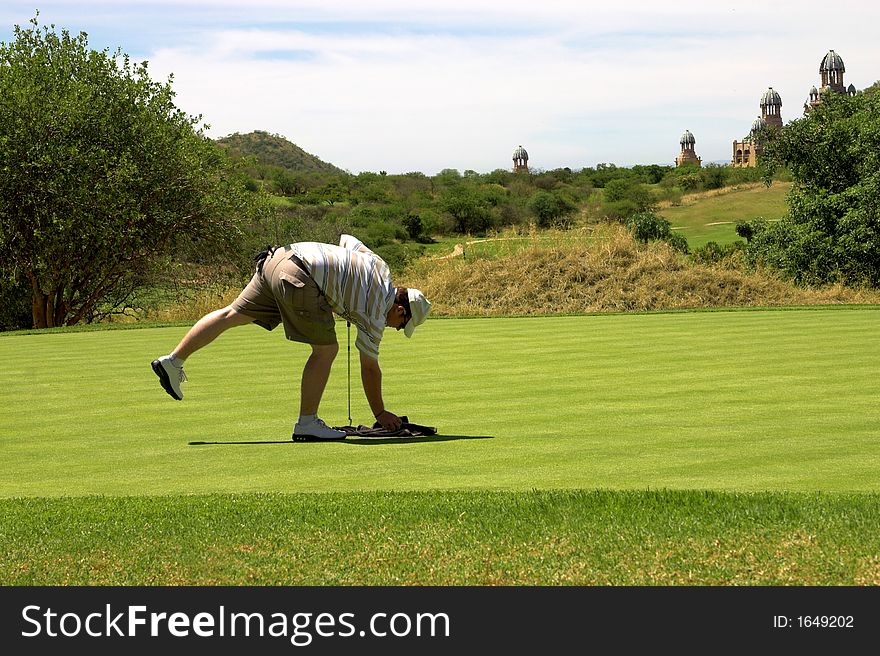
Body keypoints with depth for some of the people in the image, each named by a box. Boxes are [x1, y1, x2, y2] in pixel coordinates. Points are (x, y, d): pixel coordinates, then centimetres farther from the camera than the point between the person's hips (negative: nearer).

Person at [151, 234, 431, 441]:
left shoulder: (377, 264, 23)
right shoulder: (376, 313, 4)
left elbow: (346, 239, 39)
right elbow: (369, 368, 9)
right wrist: (380, 413, 17)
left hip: (278, 258, 9)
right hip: (299, 277, -9)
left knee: (233, 314, 13)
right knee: (325, 350, 0)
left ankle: (172, 361, 16)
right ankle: (307, 424, 4)